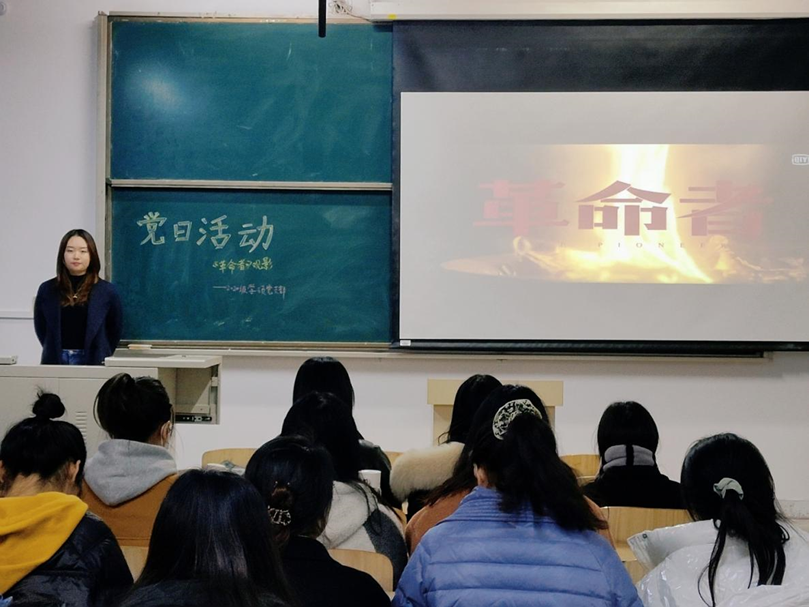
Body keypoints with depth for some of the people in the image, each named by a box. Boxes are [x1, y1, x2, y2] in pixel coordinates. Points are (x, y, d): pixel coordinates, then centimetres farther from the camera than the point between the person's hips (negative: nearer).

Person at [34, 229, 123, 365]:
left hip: (92, 361, -1)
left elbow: (115, 331, 6)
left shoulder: (107, 291, -1)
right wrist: (53, 351, 7)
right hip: (55, 361, 1)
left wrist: (103, 356, 5)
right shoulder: (47, 290, 3)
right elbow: (41, 328, 12)